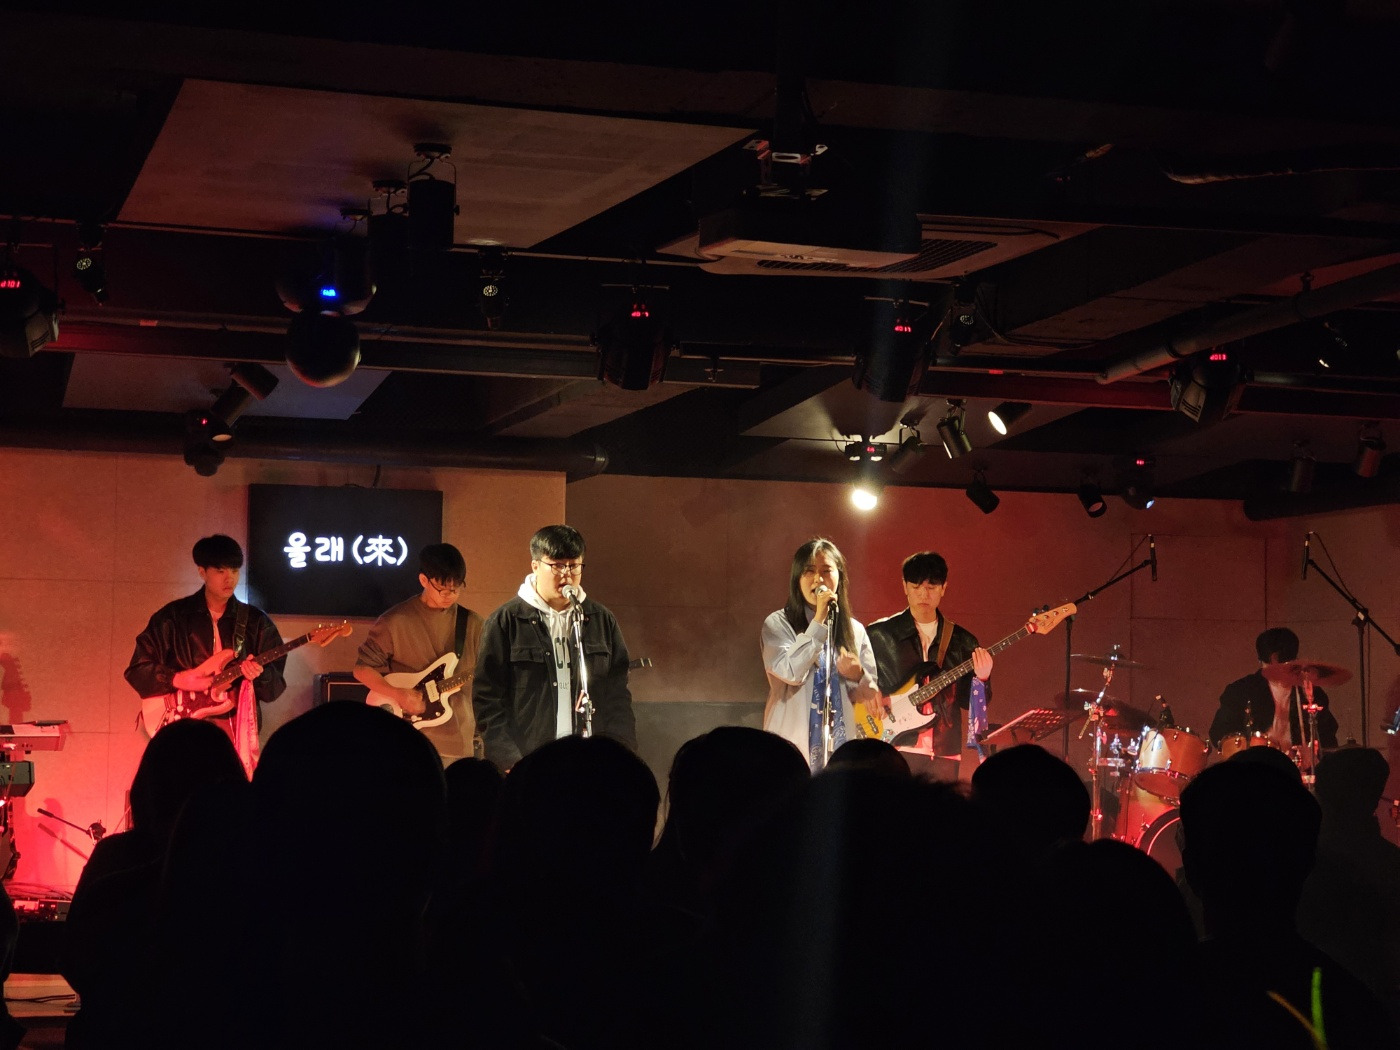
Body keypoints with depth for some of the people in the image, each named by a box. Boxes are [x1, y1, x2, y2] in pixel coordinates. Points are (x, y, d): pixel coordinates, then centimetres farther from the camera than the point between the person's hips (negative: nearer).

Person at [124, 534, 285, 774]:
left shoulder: (256, 621, 8)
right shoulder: (173, 617, 4)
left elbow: (275, 686, 5)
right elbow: (136, 670, 6)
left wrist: (259, 674, -16)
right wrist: (178, 679, -9)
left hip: (235, 728, 1)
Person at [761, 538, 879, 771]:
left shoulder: (854, 630, 11)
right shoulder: (779, 624, 0)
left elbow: (871, 696, 13)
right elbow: (791, 672, -17)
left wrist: (857, 676, -9)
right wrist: (819, 621, -15)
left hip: (840, 746, 4)